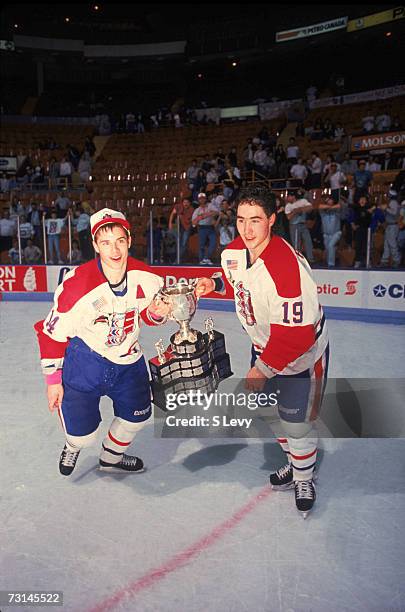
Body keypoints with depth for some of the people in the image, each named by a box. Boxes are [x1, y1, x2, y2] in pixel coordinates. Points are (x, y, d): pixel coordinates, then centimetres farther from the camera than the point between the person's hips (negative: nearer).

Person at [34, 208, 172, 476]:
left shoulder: (145, 276, -14)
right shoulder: (76, 284, -26)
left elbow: (150, 314, 5)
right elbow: (51, 332, -14)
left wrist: (157, 313, -19)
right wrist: (53, 380, -9)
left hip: (128, 359, 5)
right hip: (84, 361, -4)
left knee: (137, 417, 18)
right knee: (83, 433, -2)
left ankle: (111, 457, 48)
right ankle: (74, 445, 39)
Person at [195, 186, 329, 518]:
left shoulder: (288, 267, -36)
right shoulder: (233, 252, -10)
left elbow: (296, 334, -33)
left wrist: (264, 368, -26)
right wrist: (215, 284, -3)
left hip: (302, 353, -7)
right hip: (264, 344, 8)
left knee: (296, 421, 2)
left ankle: (304, 478, 31)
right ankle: (295, 460, 45)